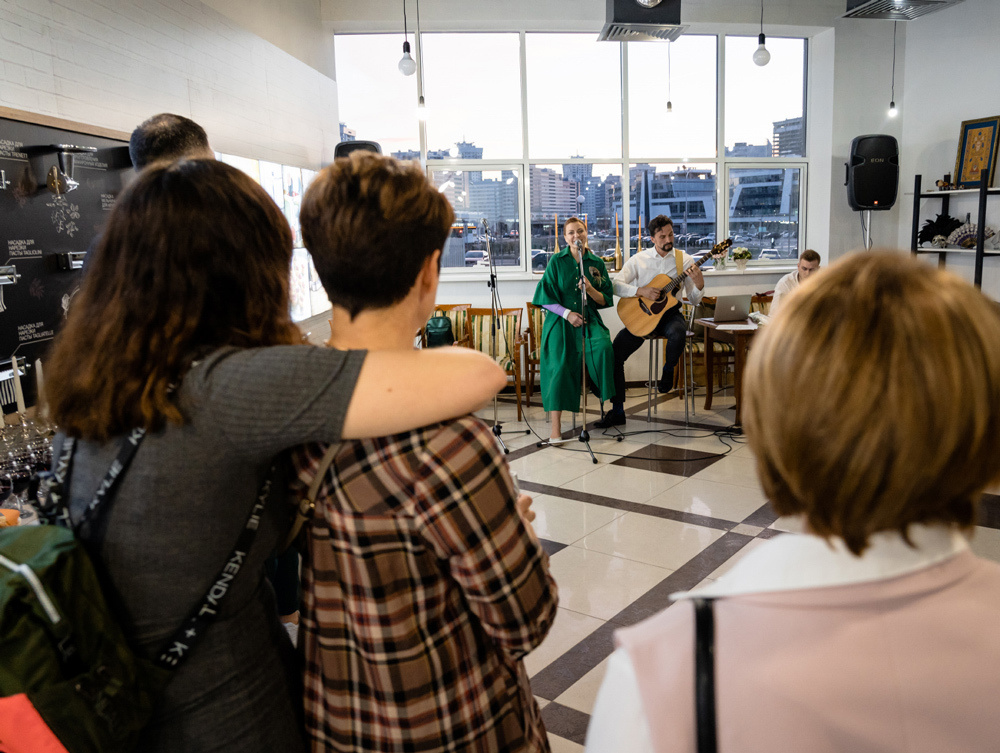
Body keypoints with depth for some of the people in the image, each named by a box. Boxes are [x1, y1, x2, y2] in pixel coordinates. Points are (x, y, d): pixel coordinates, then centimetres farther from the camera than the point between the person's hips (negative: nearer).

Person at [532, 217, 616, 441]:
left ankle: (600, 403, -12)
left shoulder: (597, 263, 11)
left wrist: (590, 289, -11)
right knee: (559, 364, -21)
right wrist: (567, 313, -12)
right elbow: (547, 298, 1)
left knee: (604, 348, -29)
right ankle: (555, 425, -19)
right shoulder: (556, 261, 6)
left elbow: (605, 300, 9)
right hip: (560, 321, -2)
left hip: (589, 319, 2)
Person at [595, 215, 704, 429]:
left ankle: (668, 371, -4)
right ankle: (617, 411, -6)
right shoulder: (639, 259, 3)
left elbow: (694, 300, 3)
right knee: (615, 352, -17)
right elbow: (617, 285, -7)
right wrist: (642, 291, -20)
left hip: (670, 313, -1)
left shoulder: (684, 260, 2)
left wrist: (699, 285, -19)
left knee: (678, 332, -38)